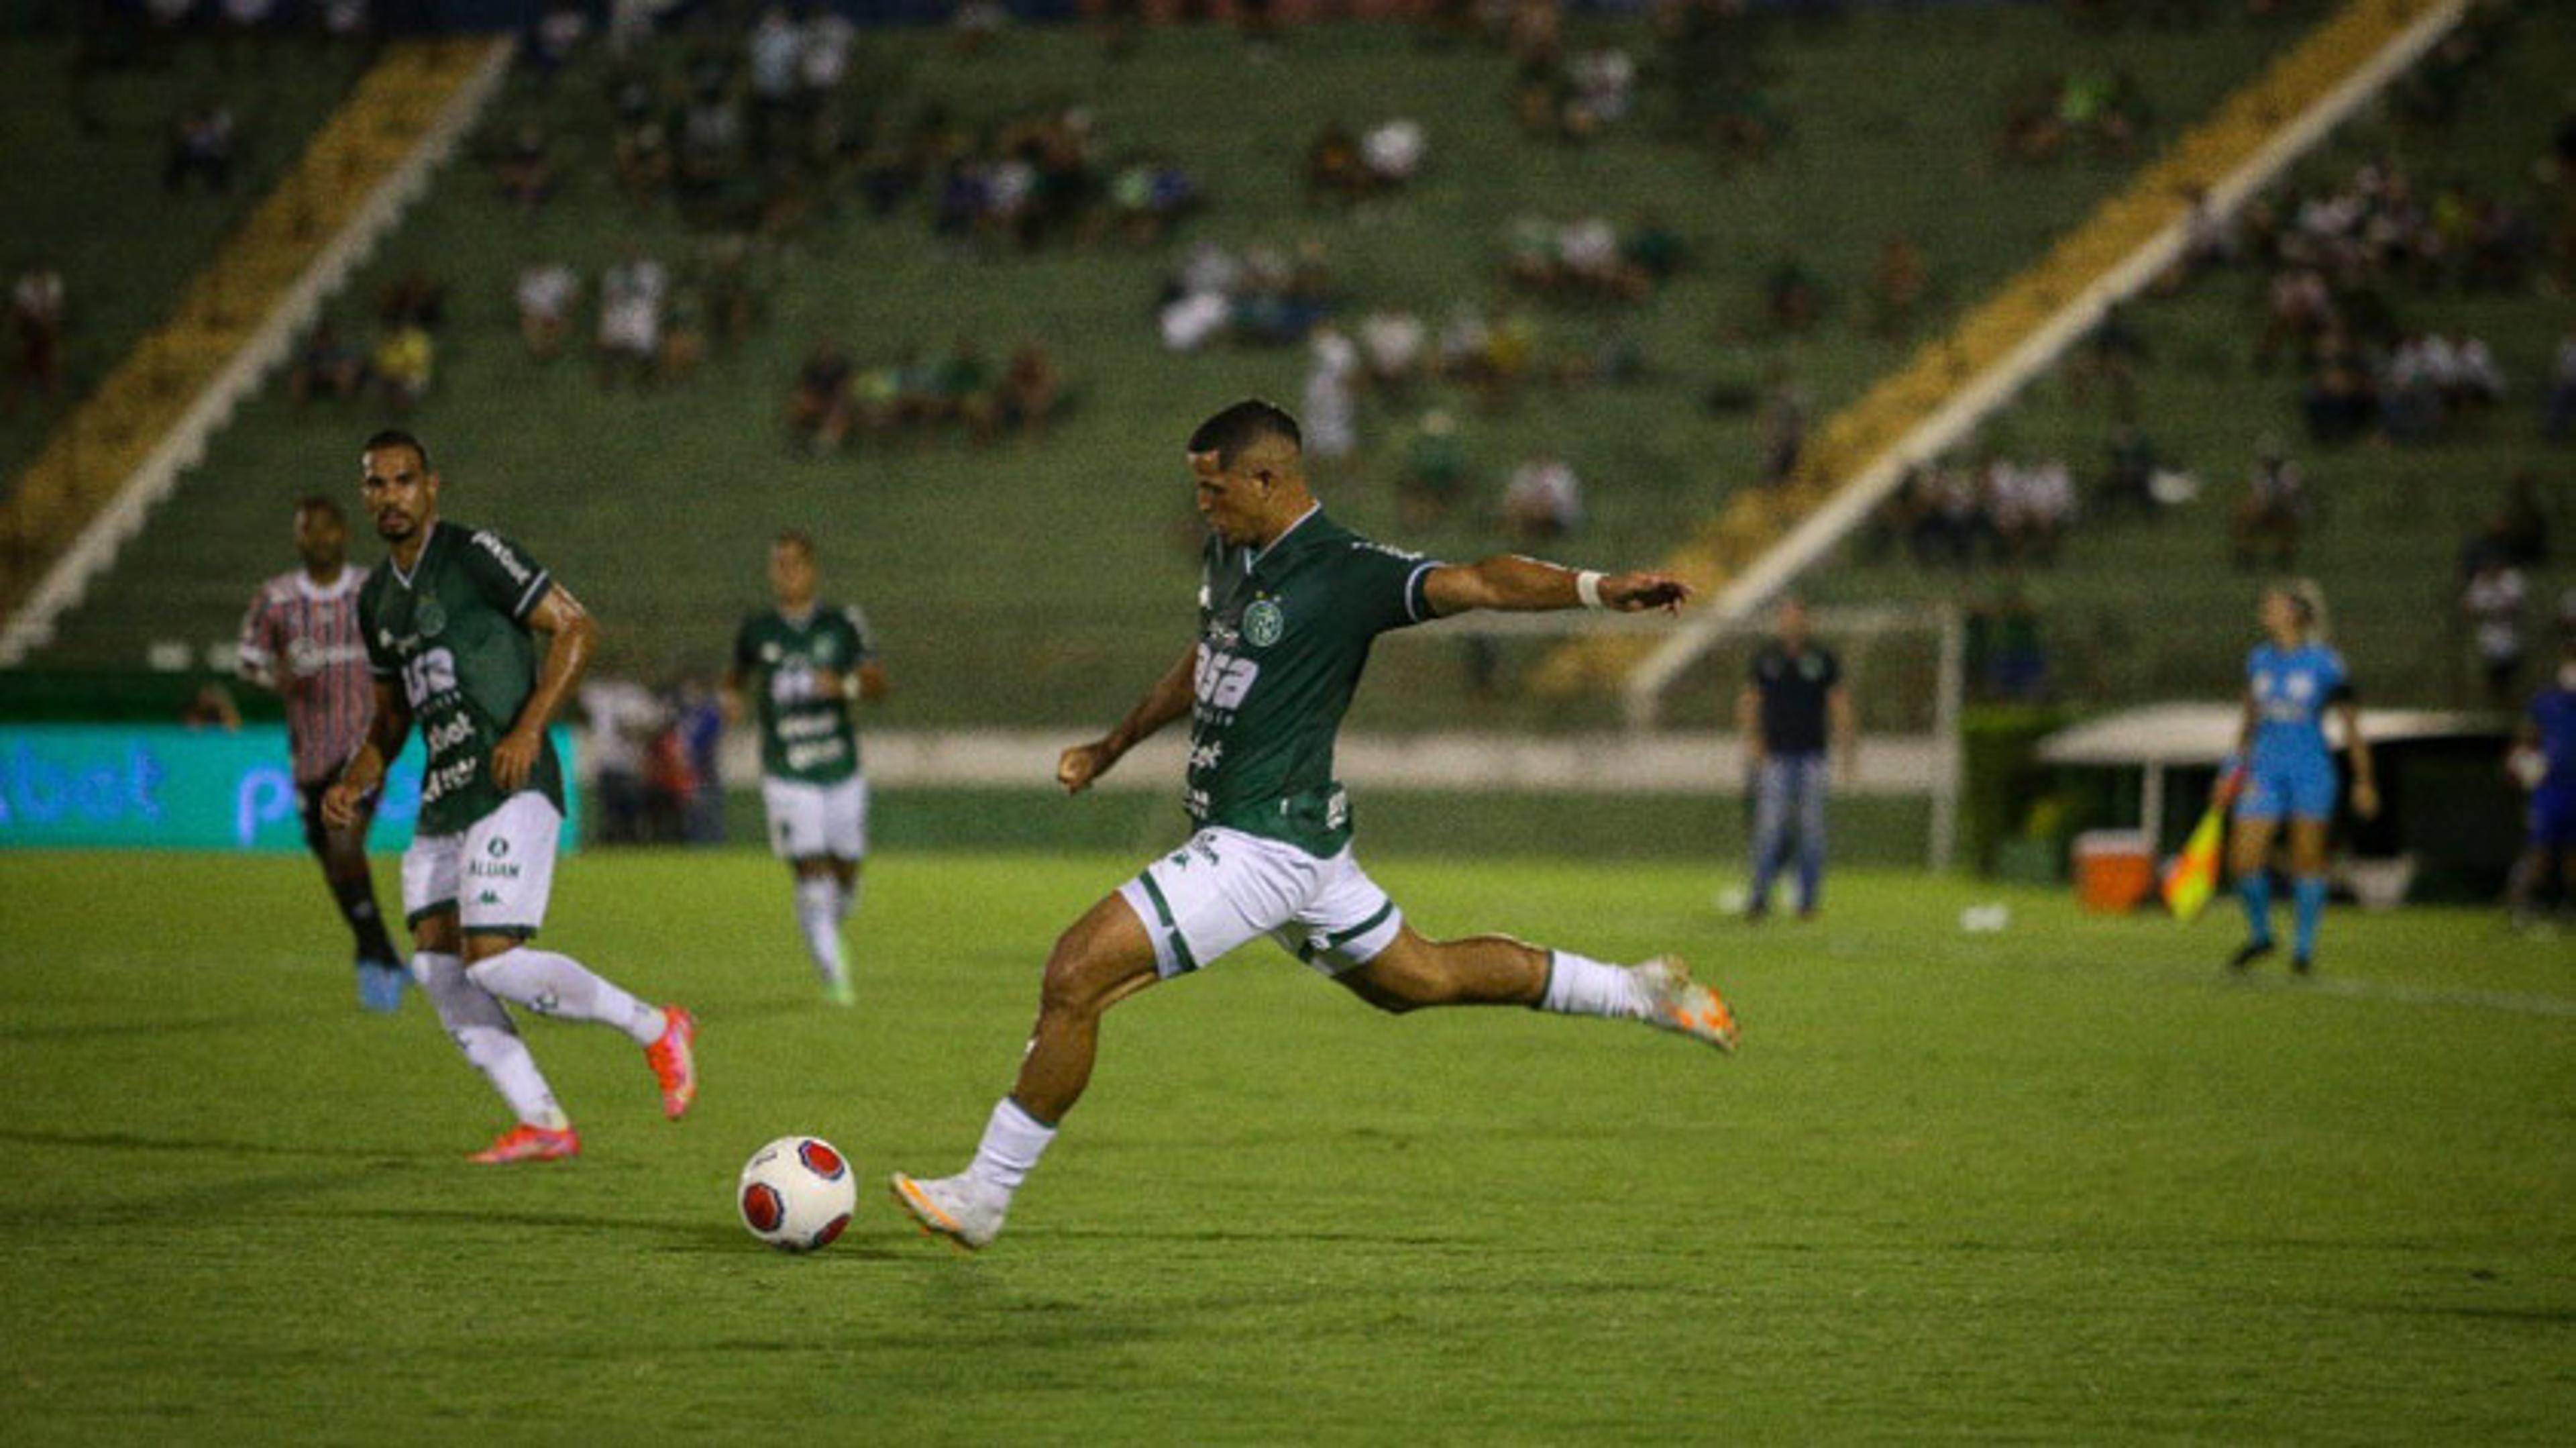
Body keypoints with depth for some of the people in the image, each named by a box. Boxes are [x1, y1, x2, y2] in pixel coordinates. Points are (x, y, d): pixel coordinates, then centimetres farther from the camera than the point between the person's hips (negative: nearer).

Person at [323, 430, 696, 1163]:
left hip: (510, 791, -8)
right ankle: (543, 1125, 3)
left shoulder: (473, 553, -6)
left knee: (493, 960, -18)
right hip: (442, 802, 8)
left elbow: (575, 628, -9)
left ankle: (657, 1029, 0)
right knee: (437, 965, -3)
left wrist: (528, 729, -19)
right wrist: (353, 784, 10)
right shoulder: (377, 599, 18)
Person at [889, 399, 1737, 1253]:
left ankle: (982, 1197, -6)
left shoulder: (1346, 573, -17)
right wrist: (1110, 750, 33)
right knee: (1420, 978, 24)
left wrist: (1596, 589, -44)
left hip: (1265, 846, -10)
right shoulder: (1228, 554, 9)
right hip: (1267, 836, 10)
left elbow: (1475, 583, -29)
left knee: (1076, 975, -13)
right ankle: (1639, 994, 35)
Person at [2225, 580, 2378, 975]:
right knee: (2244, 858, -5)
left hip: (2311, 771, -4)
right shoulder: (2259, 660, 7)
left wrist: (2363, 781, 0)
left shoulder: (2325, 664, -7)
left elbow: (2352, 726, 0)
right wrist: (2239, 767, 13)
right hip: (2266, 770, 4)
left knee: (2307, 858, 1)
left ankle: (2305, 946, 13)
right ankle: (2259, 934, 16)